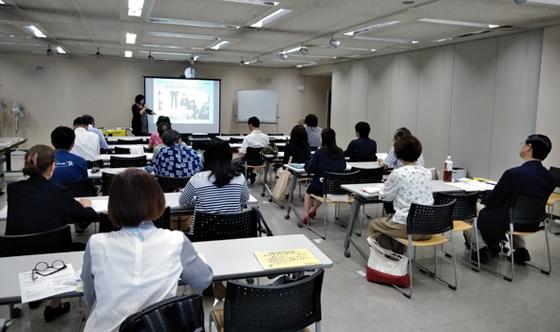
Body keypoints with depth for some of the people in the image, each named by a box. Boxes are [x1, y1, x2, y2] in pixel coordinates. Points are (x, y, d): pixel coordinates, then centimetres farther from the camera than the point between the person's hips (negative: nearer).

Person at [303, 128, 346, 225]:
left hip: (321, 187, -4)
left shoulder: (320, 152, -14)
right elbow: (344, 167, 13)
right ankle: (313, 209, 47)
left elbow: (309, 169, -11)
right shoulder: (340, 152, -2)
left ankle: (305, 213, 18)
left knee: (308, 191, 30)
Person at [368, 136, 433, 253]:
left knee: (374, 224, 20)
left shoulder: (398, 174, -14)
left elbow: (385, 196, -1)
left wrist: (386, 185, 17)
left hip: (408, 228, -6)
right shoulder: (427, 172, 4)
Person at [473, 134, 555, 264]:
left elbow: (491, 201, -17)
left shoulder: (513, 173, -28)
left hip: (507, 222, -6)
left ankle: (481, 247, 12)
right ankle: (520, 249, 26)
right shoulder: (549, 177, -9)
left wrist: (484, 200, 7)